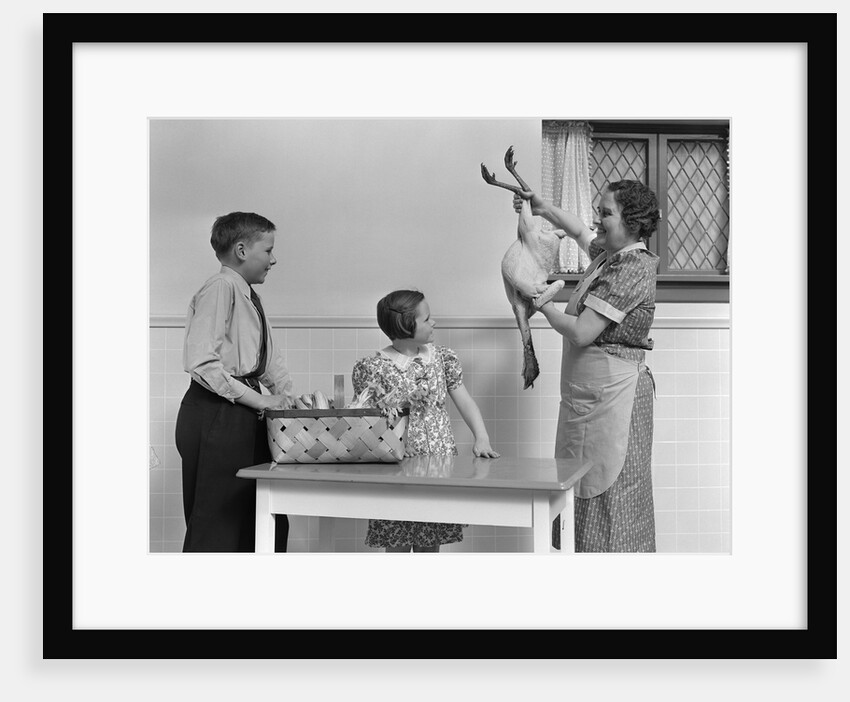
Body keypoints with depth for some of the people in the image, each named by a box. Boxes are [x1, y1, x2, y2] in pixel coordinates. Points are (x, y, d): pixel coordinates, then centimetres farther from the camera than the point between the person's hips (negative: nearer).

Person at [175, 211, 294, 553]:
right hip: (216, 414, -10)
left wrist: (287, 397, 4)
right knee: (216, 526, -3)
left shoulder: (249, 296, 17)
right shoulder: (220, 288, -12)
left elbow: (269, 359, 21)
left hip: (245, 415, 10)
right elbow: (200, 362, -22)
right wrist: (259, 400, -18)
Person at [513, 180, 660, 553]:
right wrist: (544, 208, 19)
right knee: (581, 490, 13)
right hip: (585, 393, 10)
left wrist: (544, 305, -6)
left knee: (610, 492, -2)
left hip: (612, 393, -10)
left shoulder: (632, 269, -18)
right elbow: (579, 231, 34)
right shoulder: (609, 254, 10)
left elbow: (581, 332, -22)